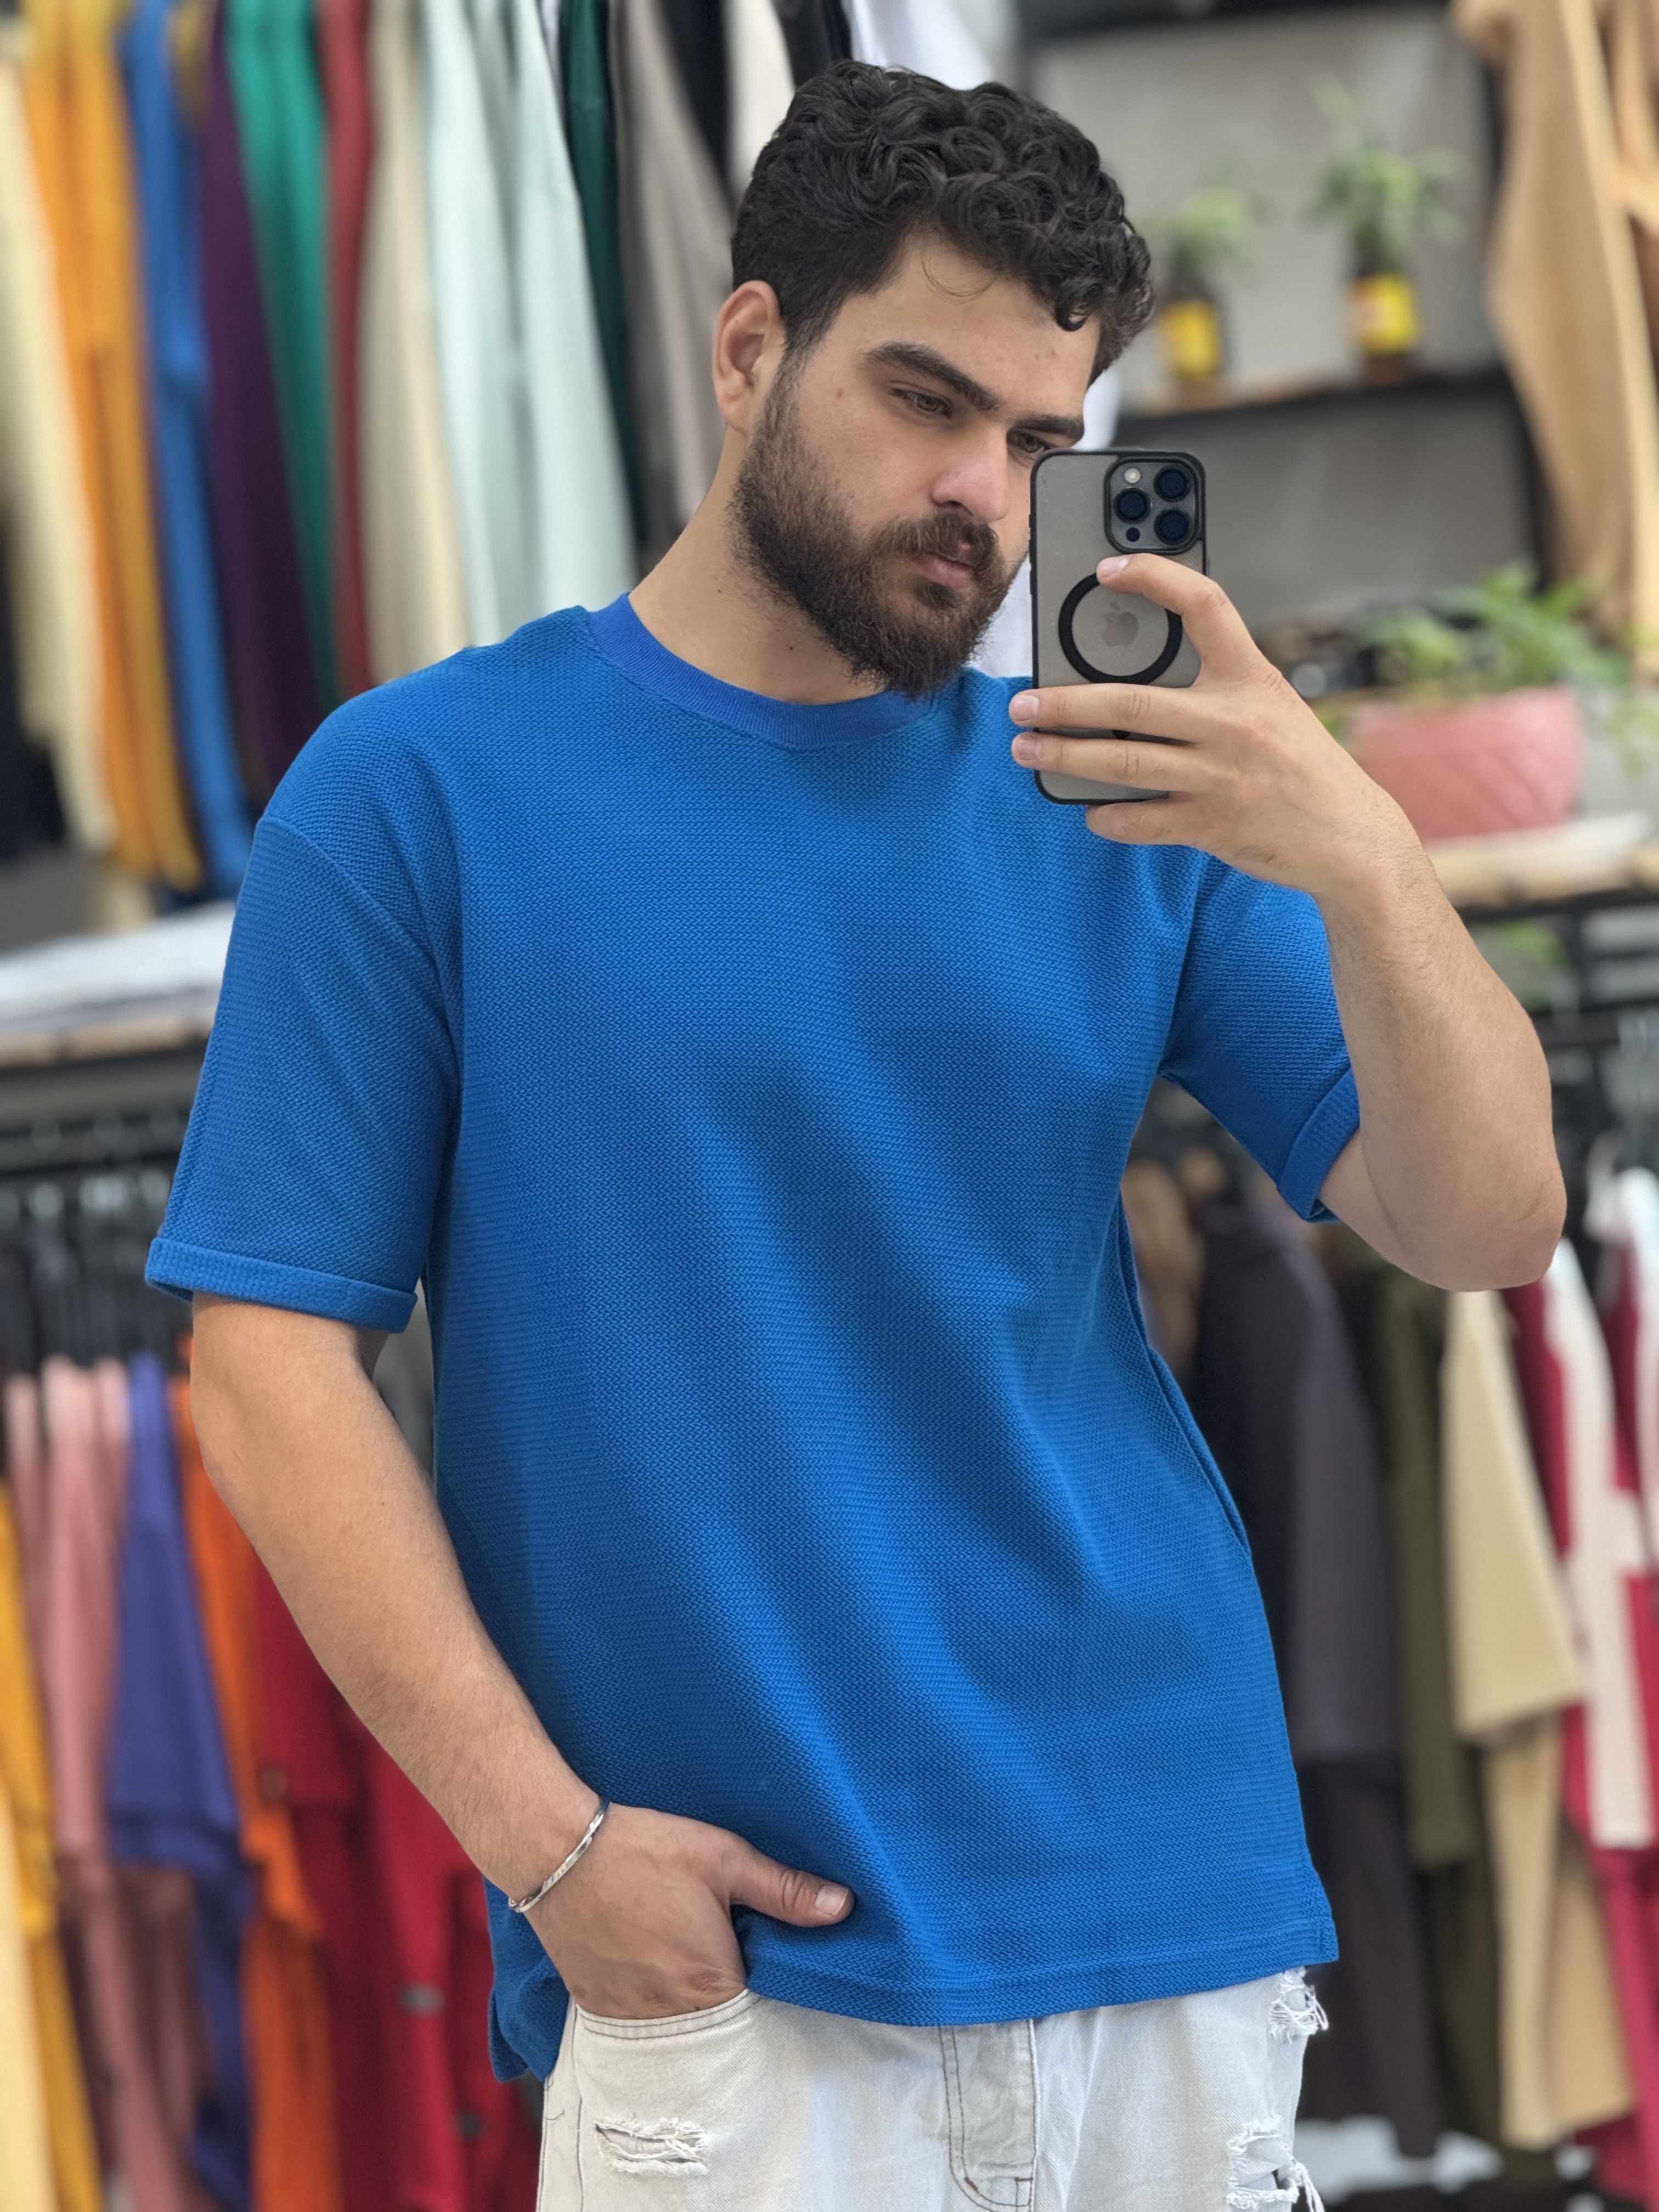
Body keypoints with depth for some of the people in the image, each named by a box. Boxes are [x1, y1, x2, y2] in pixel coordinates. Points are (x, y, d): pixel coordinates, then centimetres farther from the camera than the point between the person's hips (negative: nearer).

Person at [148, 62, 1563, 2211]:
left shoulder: (1122, 796, 6)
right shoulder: (422, 789, -2)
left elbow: (1486, 1227, 0)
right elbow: (270, 1364, -5)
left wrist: (1366, 864, -18)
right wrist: (548, 1843, -12)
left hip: (1179, 1950, 4)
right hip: (720, 1970, -3)